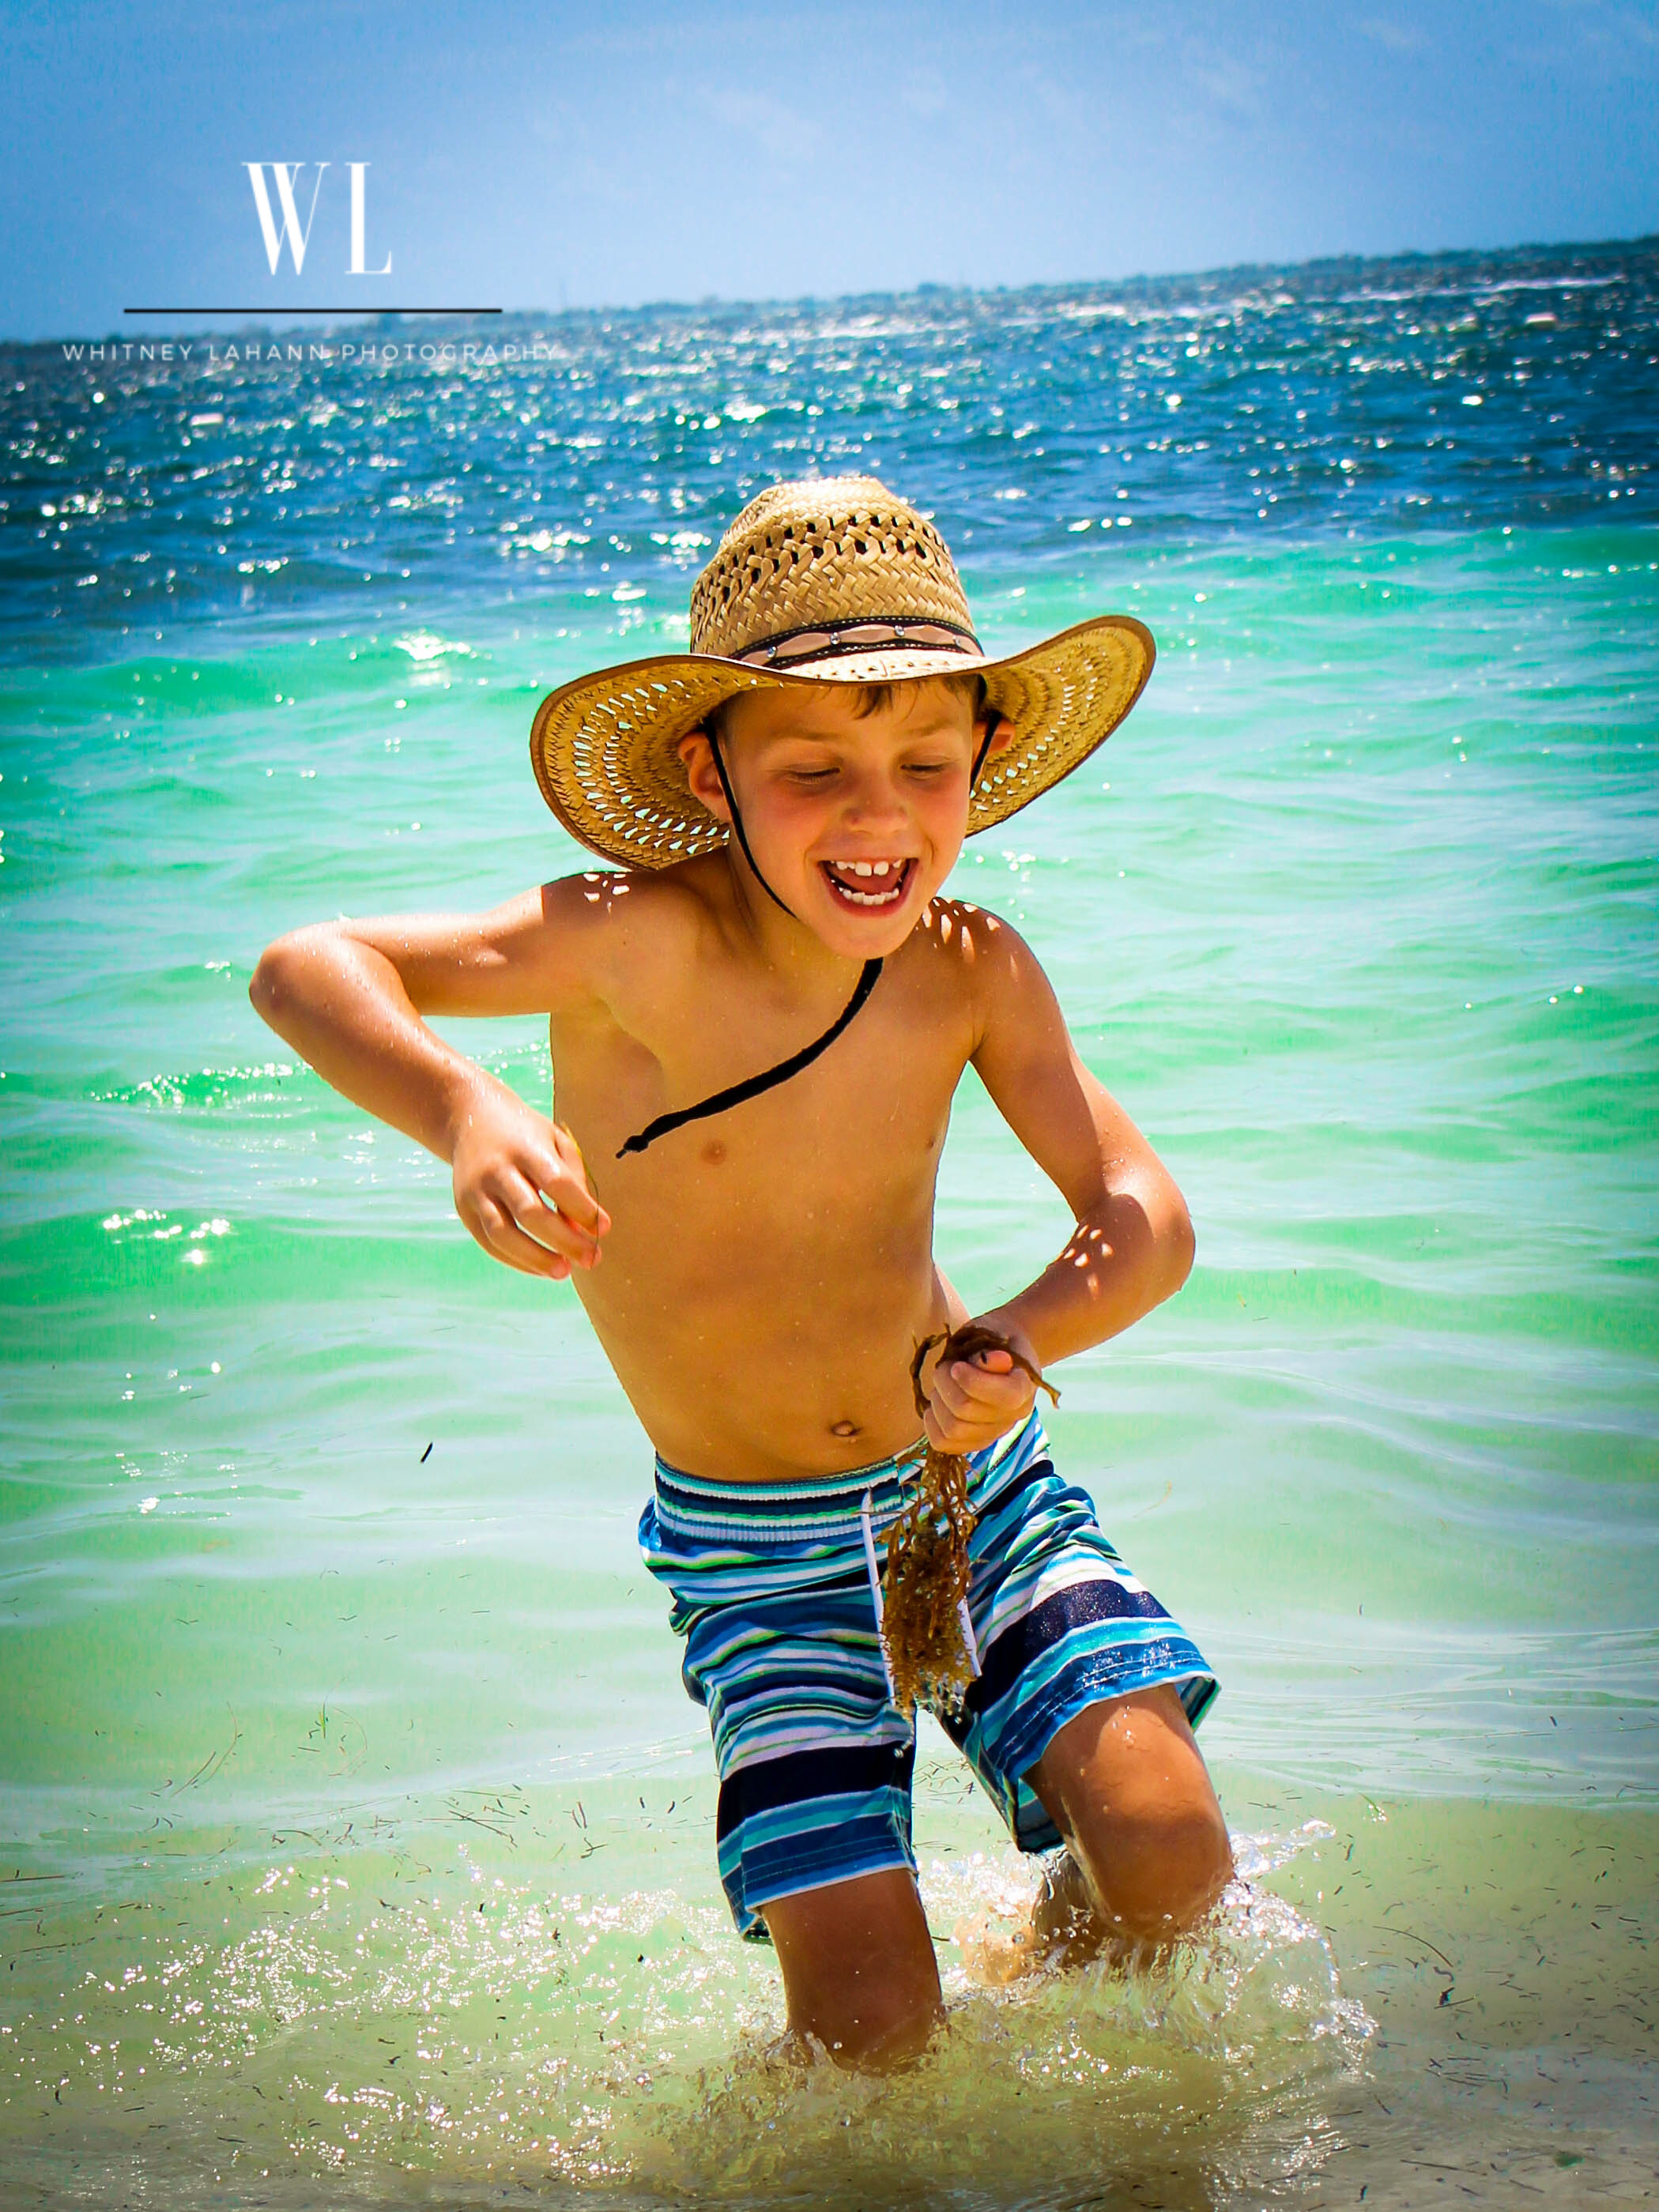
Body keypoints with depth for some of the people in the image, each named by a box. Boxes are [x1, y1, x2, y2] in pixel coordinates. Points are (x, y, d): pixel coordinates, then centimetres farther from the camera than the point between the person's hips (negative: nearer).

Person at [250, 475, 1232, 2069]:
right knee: (870, 2038, -11)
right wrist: (461, 1112, -50)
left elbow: (1145, 1217, -12)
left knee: (1165, 1853, -17)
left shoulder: (971, 968, -11)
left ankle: (1039, 1992, 18)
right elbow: (306, 970, -30)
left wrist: (1015, 1341, -34)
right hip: (757, 1559, -2)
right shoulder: (645, 941, -23)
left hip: (975, 1489, 3)